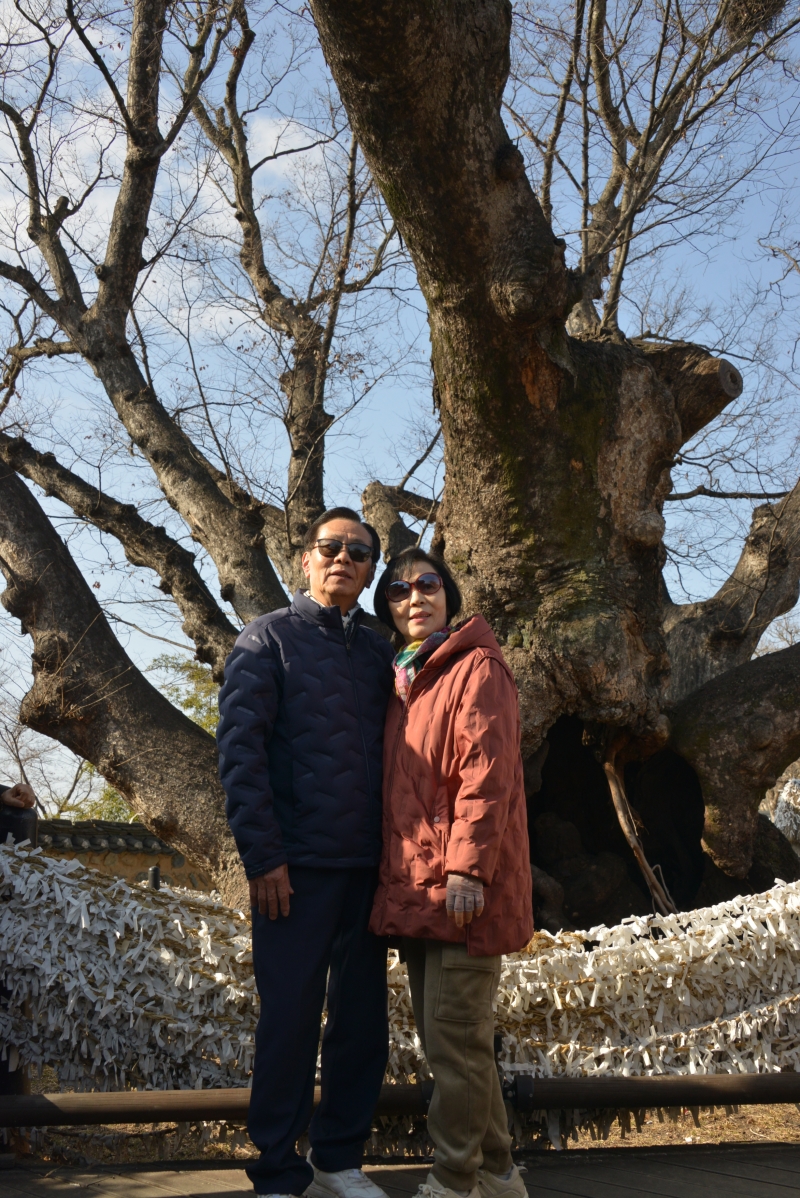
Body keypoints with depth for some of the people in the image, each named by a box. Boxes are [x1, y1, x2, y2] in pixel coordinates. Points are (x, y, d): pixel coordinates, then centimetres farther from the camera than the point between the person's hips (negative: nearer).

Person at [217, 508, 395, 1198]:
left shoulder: (378, 652, 14)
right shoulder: (270, 638, 1)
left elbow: (390, 750, 15)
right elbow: (239, 748, -6)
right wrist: (264, 856, -13)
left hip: (367, 866, 5)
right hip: (297, 867, -4)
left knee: (363, 1018, 9)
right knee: (291, 1018, 1)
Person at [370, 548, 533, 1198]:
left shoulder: (477, 668, -7)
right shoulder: (404, 681, 18)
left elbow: (486, 773, -17)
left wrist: (467, 866, -23)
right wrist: (395, 877, 15)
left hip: (462, 890, -9)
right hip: (416, 889, 9)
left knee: (454, 1041, -4)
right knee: (446, 1040, 15)